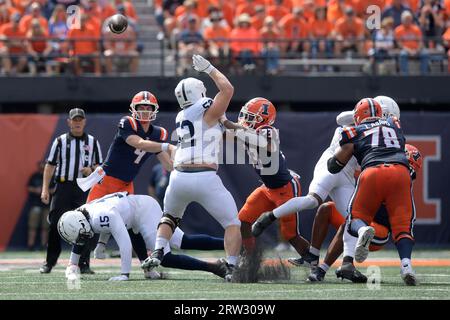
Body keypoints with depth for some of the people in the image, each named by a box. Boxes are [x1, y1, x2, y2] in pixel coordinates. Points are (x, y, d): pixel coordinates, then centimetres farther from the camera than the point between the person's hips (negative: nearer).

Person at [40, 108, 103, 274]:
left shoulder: (92, 142, 11)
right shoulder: (60, 141, 8)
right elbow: (50, 165, 6)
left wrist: (91, 170, -9)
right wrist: (45, 189, -2)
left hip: (84, 188, 1)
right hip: (64, 185, 0)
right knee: (55, 224, -4)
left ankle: (84, 263, 1)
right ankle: (49, 262, 6)